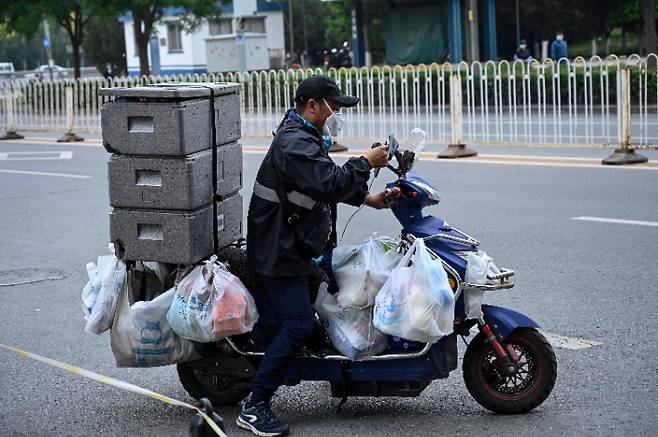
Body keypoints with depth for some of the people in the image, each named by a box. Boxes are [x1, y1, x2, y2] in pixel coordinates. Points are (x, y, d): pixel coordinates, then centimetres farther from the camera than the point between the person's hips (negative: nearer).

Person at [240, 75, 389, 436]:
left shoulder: (304, 137, 16)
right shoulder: (295, 143, -20)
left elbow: (328, 180, 24)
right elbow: (331, 184, -31)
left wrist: (367, 199, 13)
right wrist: (365, 163, -20)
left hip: (294, 243, 11)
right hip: (281, 252, -11)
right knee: (299, 325, -14)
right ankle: (254, 407, -11)